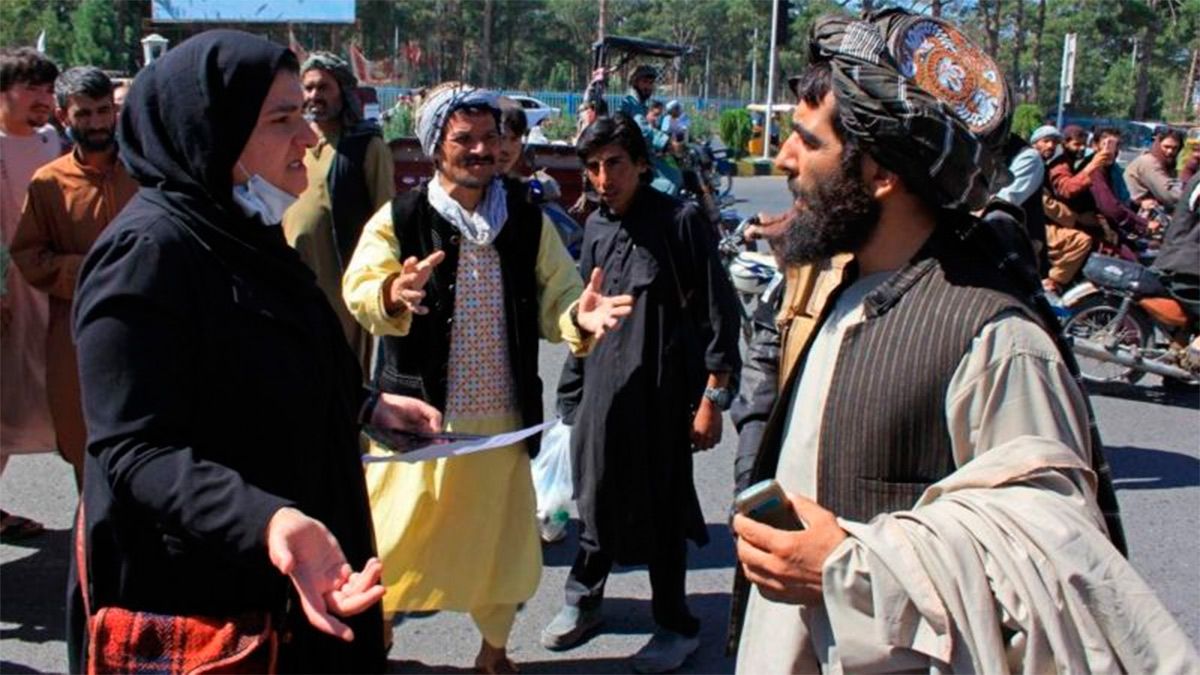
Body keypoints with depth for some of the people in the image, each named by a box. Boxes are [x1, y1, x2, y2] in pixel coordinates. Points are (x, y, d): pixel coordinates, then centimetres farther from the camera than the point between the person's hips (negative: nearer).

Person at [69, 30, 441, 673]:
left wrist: (368, 405, 19)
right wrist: (266, 521, -42)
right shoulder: (148, 250, -22)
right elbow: (133, 450, -28)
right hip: (193, 599, -9)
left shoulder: (243, 232, 7)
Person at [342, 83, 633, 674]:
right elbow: (359, 291, -19)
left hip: (501, 419, 3)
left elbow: (555, 299, 1)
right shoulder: (399, 220, -6)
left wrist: (579, 316, -22)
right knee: (392, 539, 6)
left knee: (500, 541, 15)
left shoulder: (529, 222, 3)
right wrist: (393, 295, -42)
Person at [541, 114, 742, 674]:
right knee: (598, 498, 15)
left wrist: (713, 397, -12)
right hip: (602, 386, 5)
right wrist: (576, 390, 17)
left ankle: (676, 626, 24)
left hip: (663, 392, -5)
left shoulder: (680, 221, -10)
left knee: (662, 508, 6)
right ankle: (583, 600, 36)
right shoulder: (596, 227, 7)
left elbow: (719, 312, -10)